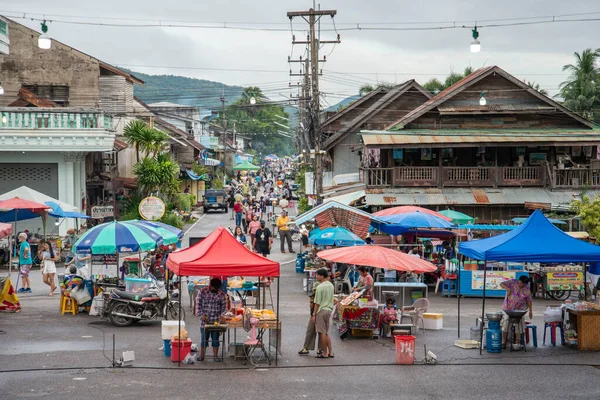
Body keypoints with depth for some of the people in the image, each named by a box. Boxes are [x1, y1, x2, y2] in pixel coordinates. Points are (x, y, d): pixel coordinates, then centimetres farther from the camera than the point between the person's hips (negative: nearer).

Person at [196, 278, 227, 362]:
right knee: (204, 338, 3)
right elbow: (198, 304, -2)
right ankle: (201, 356, 11)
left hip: (216, 321, 1)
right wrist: (201, 315, -12)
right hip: (204, 320, -1)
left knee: (215, 338, 4)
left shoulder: (221, 294, 2)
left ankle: (215, 356, 11)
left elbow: (224, 306, 6)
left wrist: (221, 316, -9)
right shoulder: (202, 292, -1)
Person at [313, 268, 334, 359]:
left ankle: (325, 353, 3)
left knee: (322, 333, -1)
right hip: (329, 310, 8)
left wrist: (314, 314, -9)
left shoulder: (320, 287, -16)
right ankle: (330, 352, 13)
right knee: (326, 333, 15)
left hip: (321, 310, -8)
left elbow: (317, 303, -14)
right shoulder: (331, 285, 8)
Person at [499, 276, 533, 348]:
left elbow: (529, 301, 5)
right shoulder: (512, 282, -7)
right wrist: (508, 289, -29)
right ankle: (503, 342, 2)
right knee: (505, 323, -4)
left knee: (518, 325, -4)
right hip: (508, 308, -1)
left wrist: (531, 311, 2)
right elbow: (501, 284, -12)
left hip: (519, 309, 1)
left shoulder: (527, 289, -1)